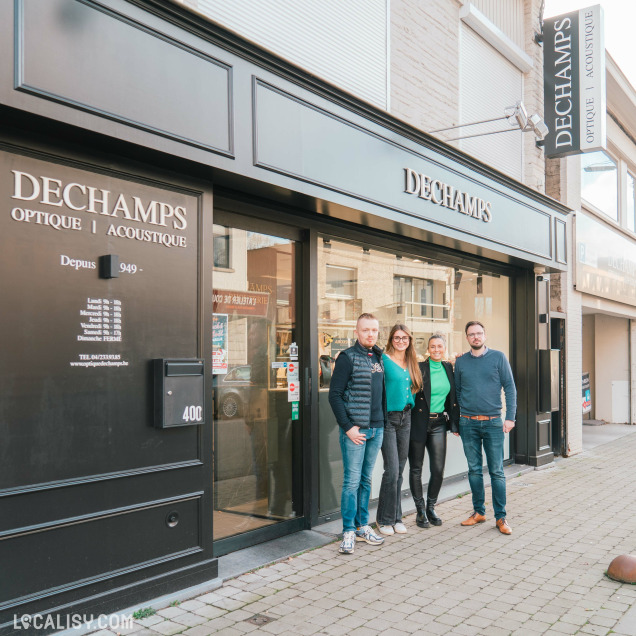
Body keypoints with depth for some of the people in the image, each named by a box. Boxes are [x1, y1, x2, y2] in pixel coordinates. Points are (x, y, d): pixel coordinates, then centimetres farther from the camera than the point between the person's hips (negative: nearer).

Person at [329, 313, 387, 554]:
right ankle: (348, 531, 8)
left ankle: (362, 526, 24)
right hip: (355, 430, -6)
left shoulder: (378, 358, 12)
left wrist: (383, 423, 11)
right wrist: (348, 427, -15)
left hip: (376, 430, 6)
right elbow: (334, 395, -11)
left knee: (366, 480, 14)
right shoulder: (347, 357, -8)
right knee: (352, 481, -2)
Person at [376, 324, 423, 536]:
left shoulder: (411, 363, 12)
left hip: (406, 417, 6)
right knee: (392, 470, -8)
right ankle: (384, 520, 7)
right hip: (388, 418, -6)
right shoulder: (383, 359, -8)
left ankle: (396, 517, 21)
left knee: (399, 470, 11)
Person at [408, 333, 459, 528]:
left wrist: (455, 423, 9)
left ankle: (431, 508, 21)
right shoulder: (419, 368, -9)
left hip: (438, 423, 4)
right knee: (416, 468, 6)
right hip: (419, 423, -4)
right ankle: (420, 510, 19)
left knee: (438, 469, 2)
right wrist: (407, 423, -13)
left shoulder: (448, 368, 6)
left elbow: (453, 398, 12)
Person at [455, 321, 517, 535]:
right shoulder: (460, 362, 8)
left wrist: (510, 417, -7)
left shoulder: (498, 357, 1)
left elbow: (510, 388, 0)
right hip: (468, 423, 2)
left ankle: (501, 517, 8)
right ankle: (478, 511, 21)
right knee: (474, 470, 9)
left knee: (496, 471, 0)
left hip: (493, 422, -2)